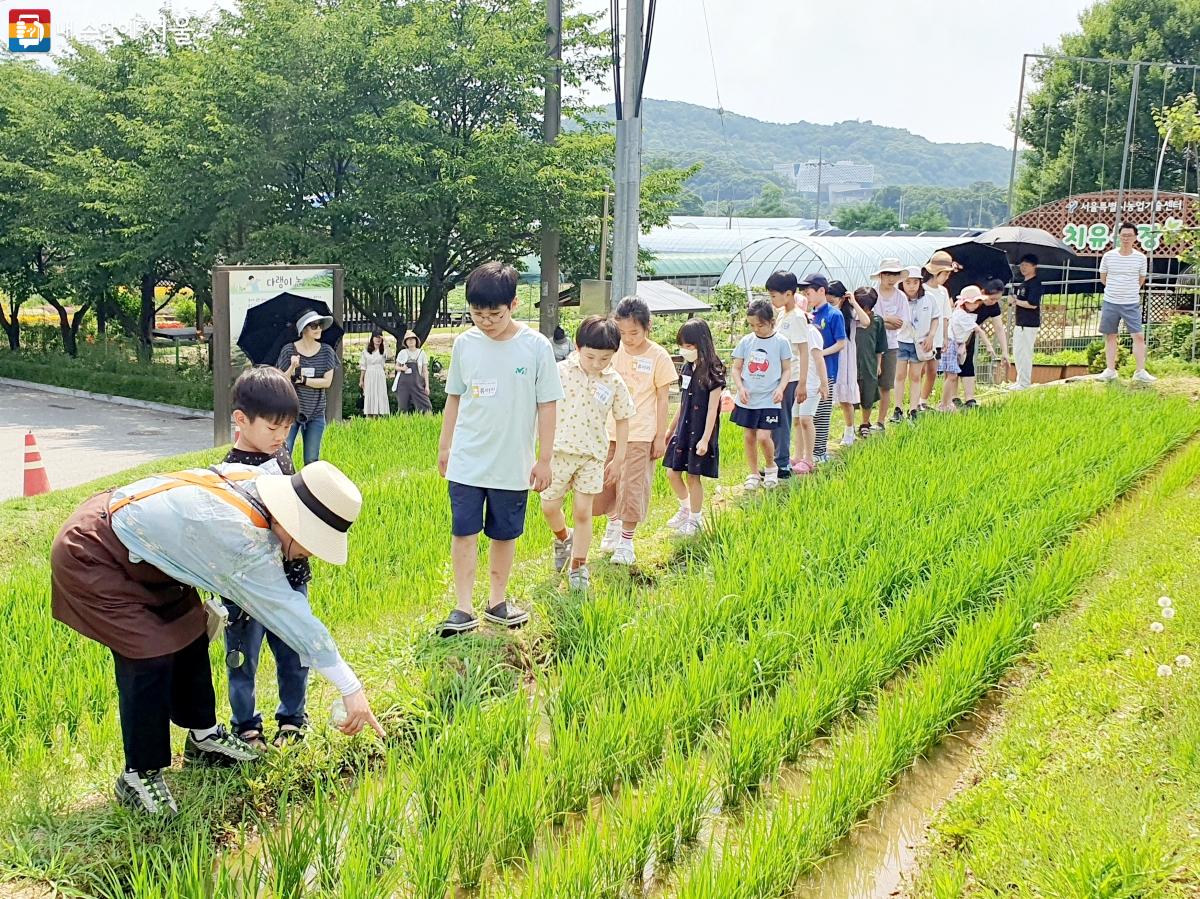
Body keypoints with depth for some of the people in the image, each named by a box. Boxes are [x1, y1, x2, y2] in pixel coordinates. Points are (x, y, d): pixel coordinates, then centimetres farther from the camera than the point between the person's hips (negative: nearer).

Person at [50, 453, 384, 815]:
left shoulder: (251, 477, -12)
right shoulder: (245, 542, -32)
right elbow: (291, 615, -27)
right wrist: (351, 688, -21)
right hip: (92, 558, -9)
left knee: (189, 633, 13)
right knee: (150, 657, -13)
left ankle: (203, 736, 30)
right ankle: (139, 777, 3)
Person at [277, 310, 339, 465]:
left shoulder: (326, 351, 2)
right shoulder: (289, 350, -3)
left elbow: (327, 382, -4)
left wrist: (302, 380, -13)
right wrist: (292, 368, -23)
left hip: (316, 413, 2)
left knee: (311, 461, 5)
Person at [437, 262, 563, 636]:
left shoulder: (536, 346, -8)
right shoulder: (465, 343, 0)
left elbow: (547, 405, -3)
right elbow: (454, 397, 11)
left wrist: (544, 459, -3)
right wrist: (445, 446, 14)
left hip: (513, 464, -1)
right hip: (467, 461, 1)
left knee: (504, 534, 11)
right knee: (463, 531, -1)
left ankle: (498, 601, 27)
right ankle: (463, 608, 7)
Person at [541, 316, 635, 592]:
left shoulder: (614, 383, -3)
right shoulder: (561, 372, -9)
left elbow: (622, 420, 7)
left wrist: (618, 458, 7)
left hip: (592, 455, 0)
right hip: (559, 451, 0)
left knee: (583, 511, 3)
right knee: (549, 507, 5)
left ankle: (578, 565, 17)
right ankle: (563, 538, 38)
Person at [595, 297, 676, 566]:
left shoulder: (658, 356, -7)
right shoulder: (613, 351, 1)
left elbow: (662, 399, -3)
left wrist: (661, 437, -4)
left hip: (640, 435, -4)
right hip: (609, 431, 4)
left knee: (632, 486, 1)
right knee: (605, 481, 12)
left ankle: (626, 541, 14)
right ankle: (613, 524, 38)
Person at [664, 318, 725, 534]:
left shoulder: (713, 372, -13)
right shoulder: (687, 368, 7)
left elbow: (712, 409, -14)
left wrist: (705, 439, -18)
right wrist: (671, 429, 17)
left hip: (700, 432, -7)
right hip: (683, 430, 7)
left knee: (693, 476, 1)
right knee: (672, 472, 8)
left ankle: (695, 518, 17)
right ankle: (685, 508, 31)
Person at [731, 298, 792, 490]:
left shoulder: (781, 342, -4)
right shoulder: (746, 341, 3)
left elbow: (787, 370, 1)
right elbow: (736, 368, 8)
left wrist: (780, 388, -15)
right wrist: (740, 387, -8)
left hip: (768, 400, -3)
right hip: (747, 399, 3)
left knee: (763, 436, -12)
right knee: (749, 436, 8)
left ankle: (771, 467, 15)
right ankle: (753, 474, 22)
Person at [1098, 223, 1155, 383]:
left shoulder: (1140, 258, -2)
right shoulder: (1108, 256, -2)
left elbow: (1141, 280, 11)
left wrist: (1129, 291, 13)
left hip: (1132, 304, -1)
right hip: (1110, 302, 1)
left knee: (1139, 336, -6)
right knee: (1110, 335, 7)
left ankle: (1141, 372, 0)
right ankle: (1110, 370, 17)